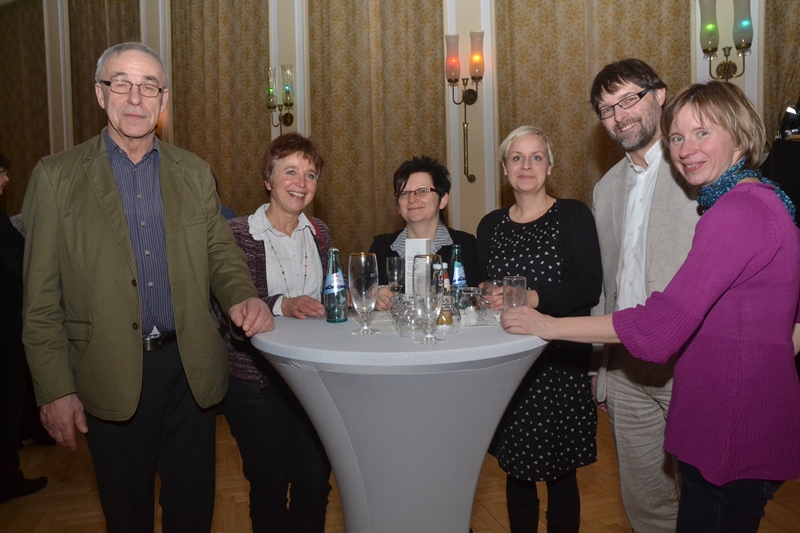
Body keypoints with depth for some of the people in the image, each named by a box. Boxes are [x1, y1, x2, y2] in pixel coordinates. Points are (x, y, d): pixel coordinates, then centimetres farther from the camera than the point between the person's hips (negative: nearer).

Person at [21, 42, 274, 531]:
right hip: (111, 377, -2)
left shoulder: (195, 172, 6)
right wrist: (56, 390, -6)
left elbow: (222, 252, 8)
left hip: (192, 368, 2)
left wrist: (243, 297, -14)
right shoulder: (57, 177, -2)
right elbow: (42, 297, -3)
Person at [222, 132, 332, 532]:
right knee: (269, 488, 11)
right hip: (256, 381, -3)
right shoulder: (238, 233, -8)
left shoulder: (318, 233, 6)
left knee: (315, 485, 10)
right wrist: (281, 306, -30)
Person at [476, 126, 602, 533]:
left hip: (559, 361, -3)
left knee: (560, 472, 7)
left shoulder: (573, 216, -2)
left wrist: (536, 297, -24)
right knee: (515, 469, 12)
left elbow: (590, 287, -11)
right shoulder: (490, 225, 10)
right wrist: (484, 299, -5)